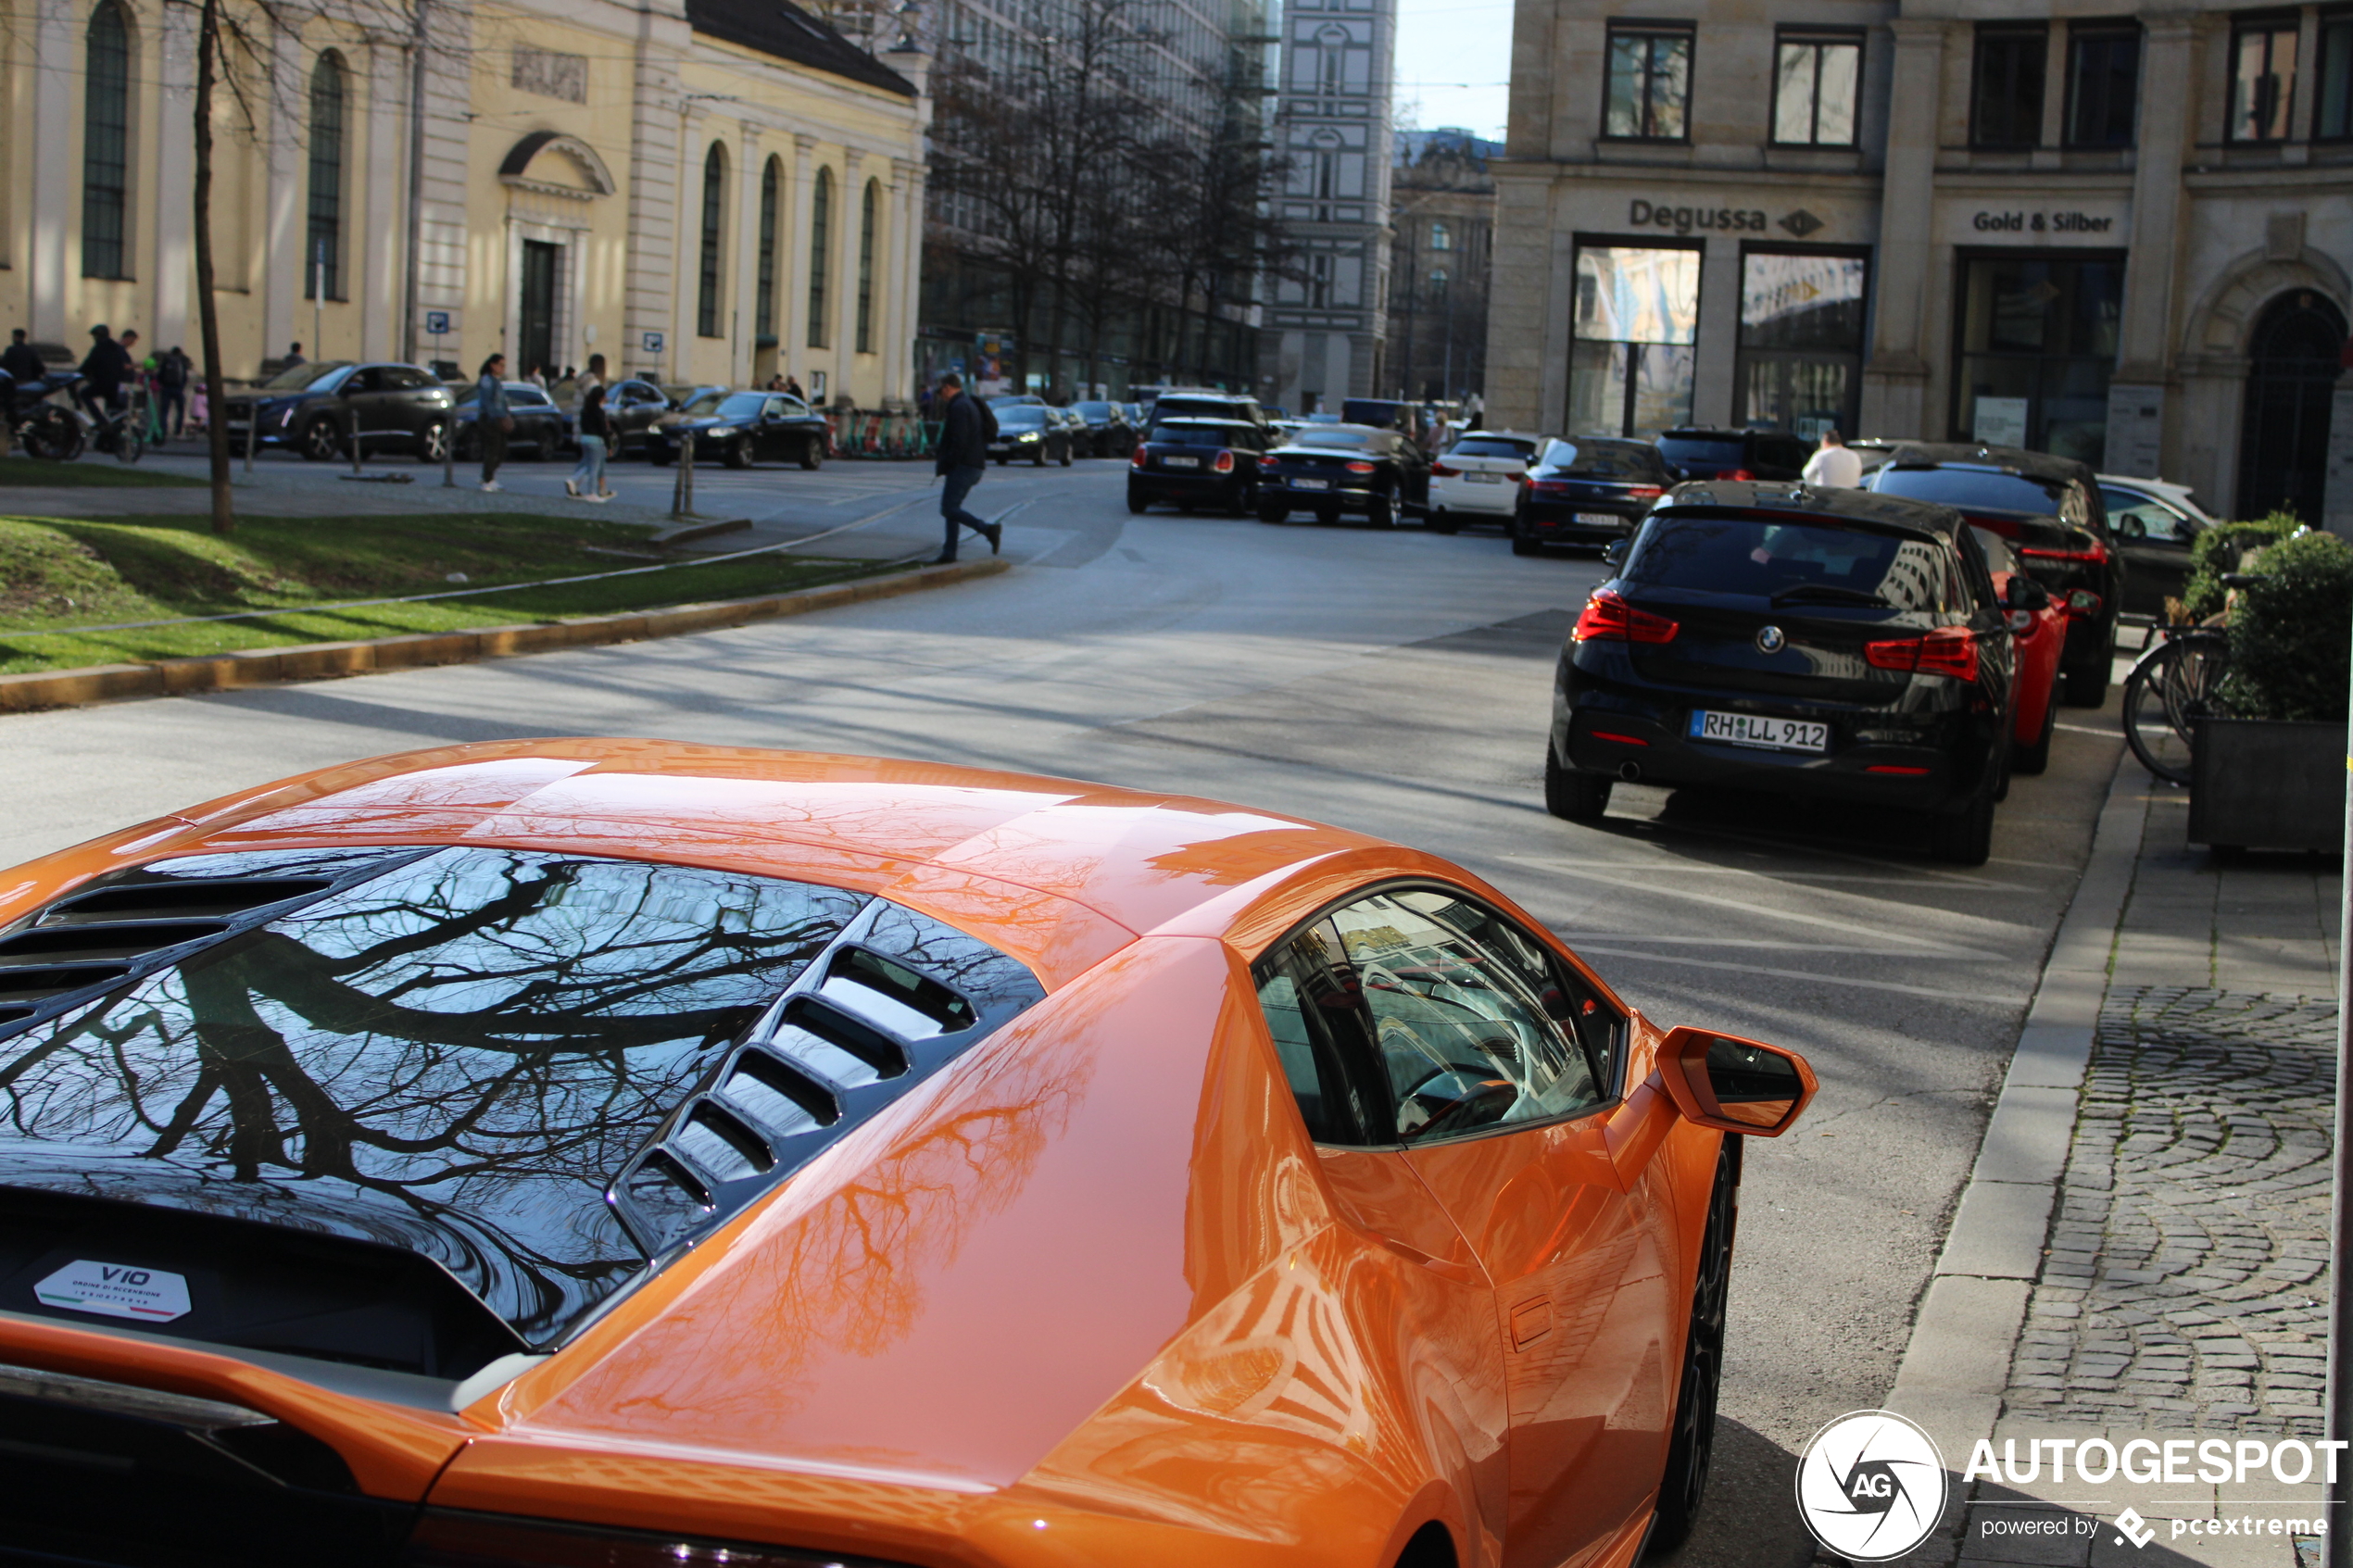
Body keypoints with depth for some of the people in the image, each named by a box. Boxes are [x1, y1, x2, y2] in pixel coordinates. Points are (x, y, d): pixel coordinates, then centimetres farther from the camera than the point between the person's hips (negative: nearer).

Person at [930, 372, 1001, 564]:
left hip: (963, 467, -10)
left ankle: (988, 529, -20)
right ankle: (949, 553, 11)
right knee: (951, 508, 11)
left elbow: (959, 442, -22)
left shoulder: (959, 407, -13)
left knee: (949, 509, -12)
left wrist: (943, 466, -14)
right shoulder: (970, 404, 20)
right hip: (974, 465, 10)